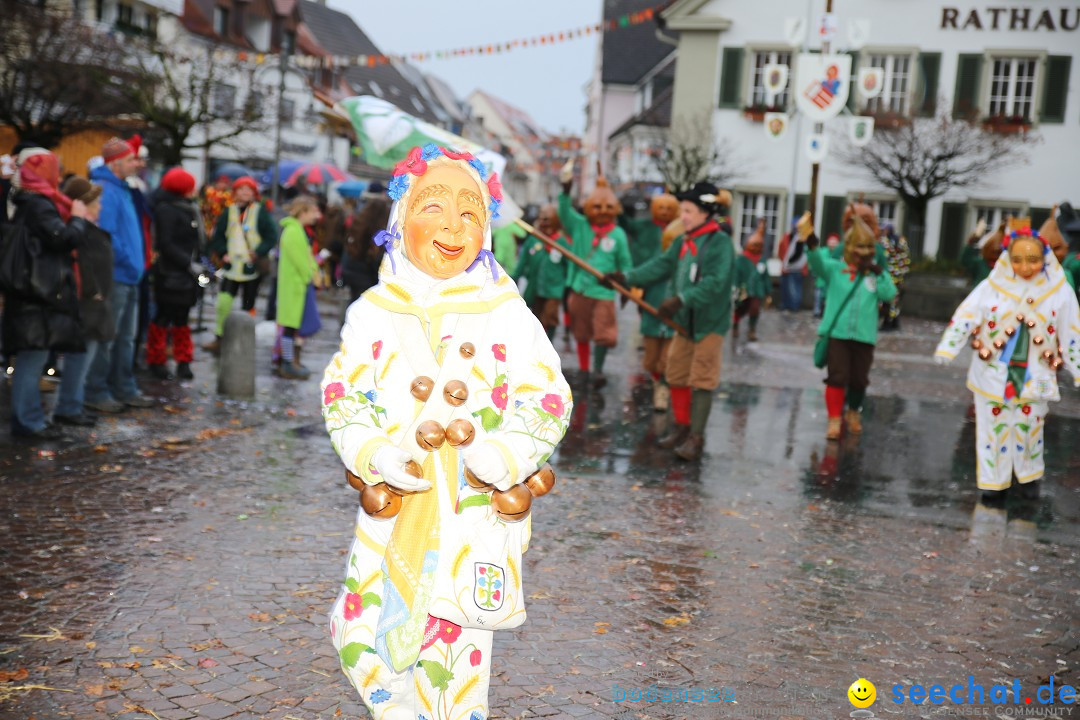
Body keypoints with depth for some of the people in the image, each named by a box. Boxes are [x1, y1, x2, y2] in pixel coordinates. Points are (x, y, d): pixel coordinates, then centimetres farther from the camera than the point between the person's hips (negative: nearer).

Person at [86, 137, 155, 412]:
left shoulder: (121, 189, 17)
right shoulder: (104, 190, -15)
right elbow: (105, 234, -22)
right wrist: (126, 261, -14)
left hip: (128, 276, 10)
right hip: (114, 276, -10)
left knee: (126, 337, 15)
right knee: (105, 337, -3)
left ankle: (124, 388, 23)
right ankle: (96, 392, 5)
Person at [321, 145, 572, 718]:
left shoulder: (508, 315, -3)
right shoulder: (374, 311, 1)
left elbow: (549, 400, -2)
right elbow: (342, 394, 3)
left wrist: (503, 455, -17)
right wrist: (374, 454, -14)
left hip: (477, 512, -1)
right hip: (394, 507, 2)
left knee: (458, 649, 9)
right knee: (360, 635, 5)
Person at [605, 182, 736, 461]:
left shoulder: (720, 242, -15)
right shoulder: (682, 241, 9)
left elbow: (714, 282, -25)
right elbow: (662, 265, 2)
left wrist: (681, 299, -34)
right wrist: (628, 277, -10)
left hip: (709, 322, -8)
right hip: (684, 321, 8)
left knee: (701, 380, -4)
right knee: (676, 375, 14)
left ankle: (696, 437, 3)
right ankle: (681, 426, 28)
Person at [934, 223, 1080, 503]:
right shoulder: (991, 287, -9)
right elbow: (964, 318, -10)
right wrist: (946, 349, -19)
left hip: (1034, 378, 0)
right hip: (993, 374, 0)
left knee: (1030, 429, 13)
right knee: (993, 428, 10)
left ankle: (1029, 476, 36)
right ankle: (994, 482, 25)